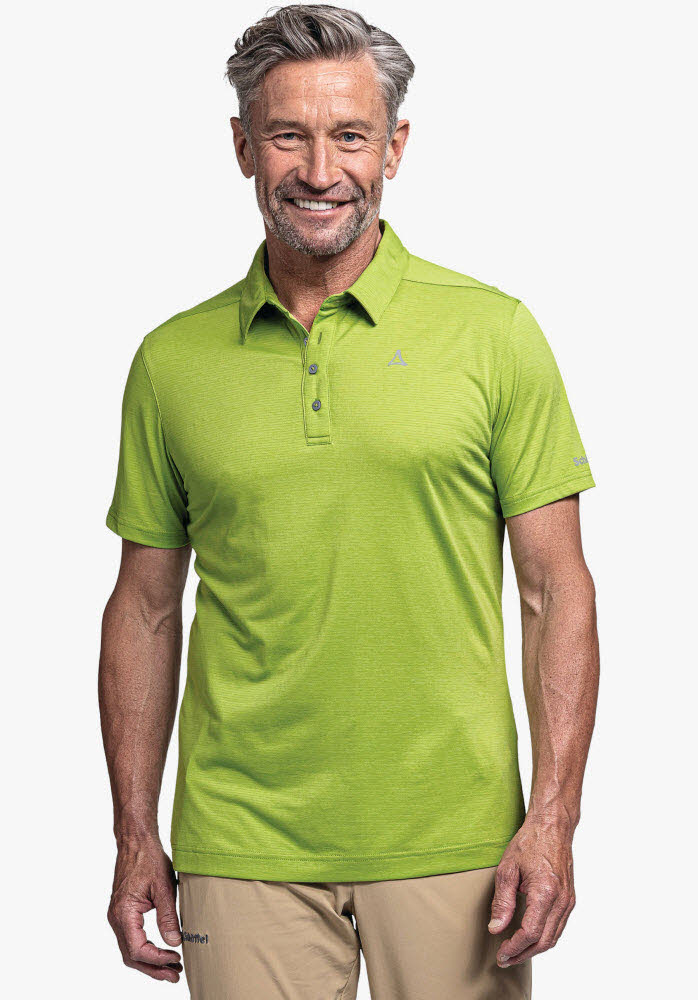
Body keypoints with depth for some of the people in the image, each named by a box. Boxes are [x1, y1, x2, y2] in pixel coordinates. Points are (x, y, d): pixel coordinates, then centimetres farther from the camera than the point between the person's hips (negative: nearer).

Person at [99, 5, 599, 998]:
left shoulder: (494, 333, -1)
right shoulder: (171, 361, 4)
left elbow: (556, 590, 0)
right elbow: (147, 607, 10)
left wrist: (554, 820, -8)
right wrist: (135, 836, 6)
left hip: (454, 841, -1)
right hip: (242, 847, 1)